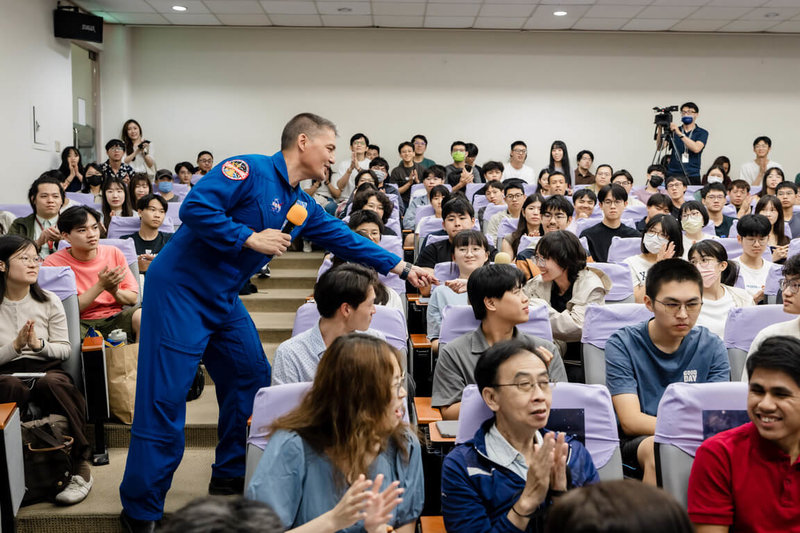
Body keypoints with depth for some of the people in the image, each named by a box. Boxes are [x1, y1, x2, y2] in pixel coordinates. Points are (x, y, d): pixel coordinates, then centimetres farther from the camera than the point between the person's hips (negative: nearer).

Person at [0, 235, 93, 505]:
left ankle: (81, 465, -30)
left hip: (46, 370, 1)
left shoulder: (49, 302, 12)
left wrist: (39, 345, -12)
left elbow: (65, 349, 8)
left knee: (52, 382, -36)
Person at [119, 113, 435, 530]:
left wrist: (403, 269, 15)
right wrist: (250, 237, -21)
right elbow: (195, 207, -24)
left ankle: (230, 479, 27)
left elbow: (343, 238, 16)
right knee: (165, 398, -7)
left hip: (223, 299, 9)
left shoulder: (302, 206, 10)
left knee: (251, 380, 10)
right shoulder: (249, 170, -15)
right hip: (180, 289, -9)